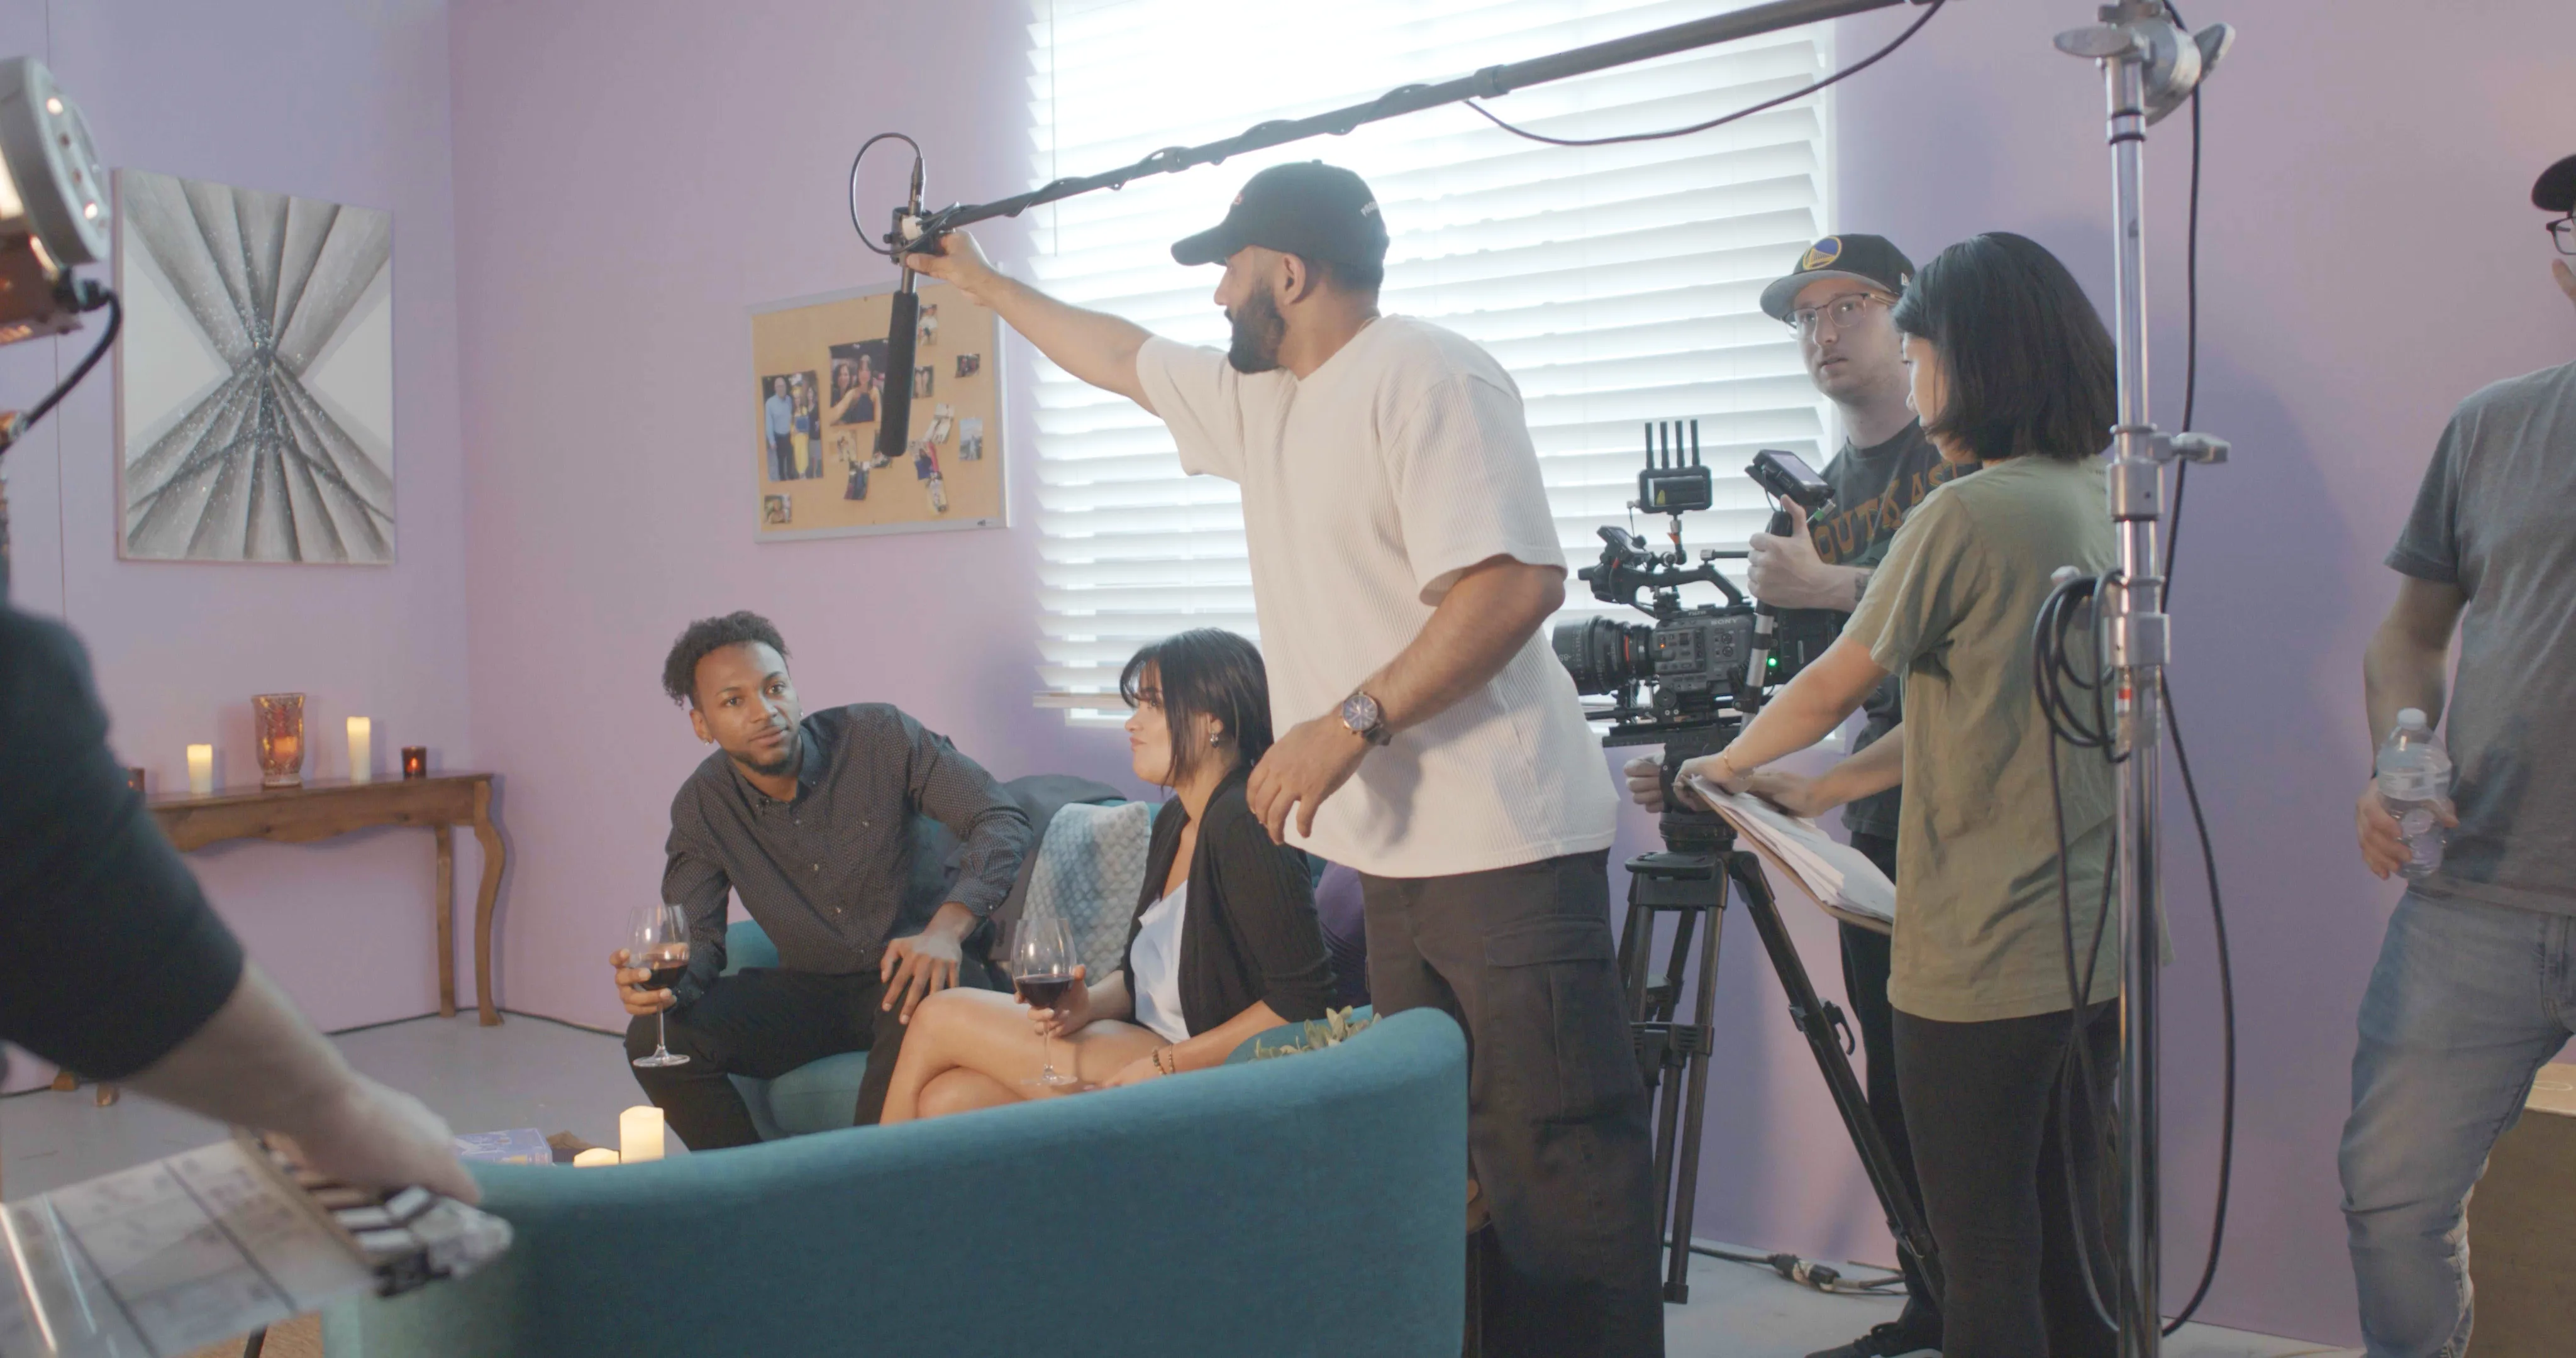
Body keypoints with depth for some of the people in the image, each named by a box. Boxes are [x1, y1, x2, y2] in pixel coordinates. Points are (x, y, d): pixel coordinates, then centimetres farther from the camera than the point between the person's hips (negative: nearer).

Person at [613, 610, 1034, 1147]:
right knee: (655, 1036, -18)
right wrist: (658, 980, -29)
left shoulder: (879, 737, -11)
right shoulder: (702, 807, -1)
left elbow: (1002, 819, -15)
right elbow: (696, 937, -1)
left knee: (927, 1001, -39)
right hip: (806, 993, 4)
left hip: (904, 977, -3)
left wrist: (947, 929, -33)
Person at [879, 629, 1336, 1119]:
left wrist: (1166, 1064, -18)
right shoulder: (1176, 820, 13)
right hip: (1147, 1055, 8)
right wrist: (1087, 1004, -4)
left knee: (941, 1017, -7)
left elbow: (1300, 1001, -21)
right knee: (944, 1099, -9)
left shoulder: (1242, 825, -16)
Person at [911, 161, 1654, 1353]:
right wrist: (983, 283, 42)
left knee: (1555, 1161, -7)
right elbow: (1119, 358, 35)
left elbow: (1520, 579, -22)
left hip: (1502, 843, -9)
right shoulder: (1262, 399, 19)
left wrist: (1353, 723, -24)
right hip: (1398, 851, 9)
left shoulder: (1424, 378, -11)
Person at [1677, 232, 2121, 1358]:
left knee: (1984, 1265, 1)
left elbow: (1831, 690, -6)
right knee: (2065, 1244, 18)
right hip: (2098, 946, 8)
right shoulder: (2103, 505, 9)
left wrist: (1727, 764, 13)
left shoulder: (1964, 515, -15)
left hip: (1982, 965, -8)